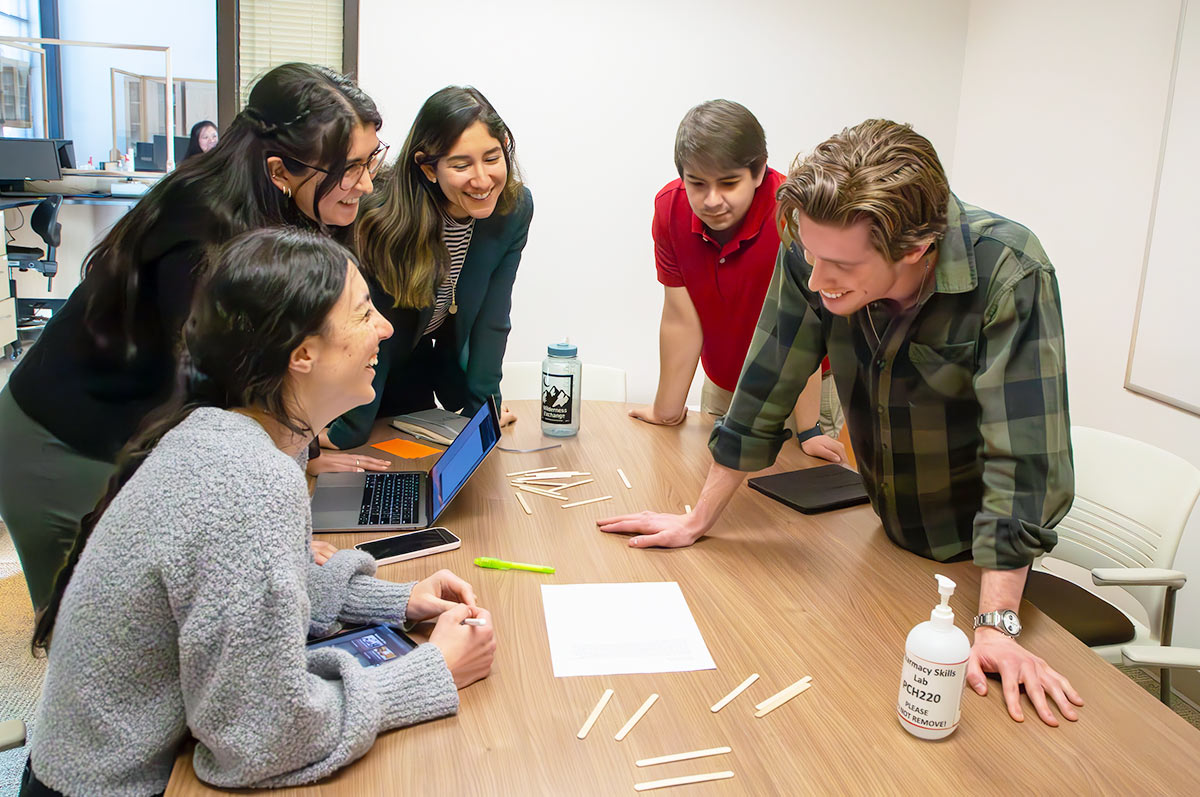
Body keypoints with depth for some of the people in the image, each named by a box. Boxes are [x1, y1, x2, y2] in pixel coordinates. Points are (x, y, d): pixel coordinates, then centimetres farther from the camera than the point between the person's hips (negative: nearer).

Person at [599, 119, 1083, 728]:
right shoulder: (811, 256, -22)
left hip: (981, 552, -3)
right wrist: (696, 523, -8)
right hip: (891, 537, 3)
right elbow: (766, 393, -13)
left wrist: (996, 628, -35)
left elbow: (1021, 453, -33)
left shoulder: (1009, 274, -32)